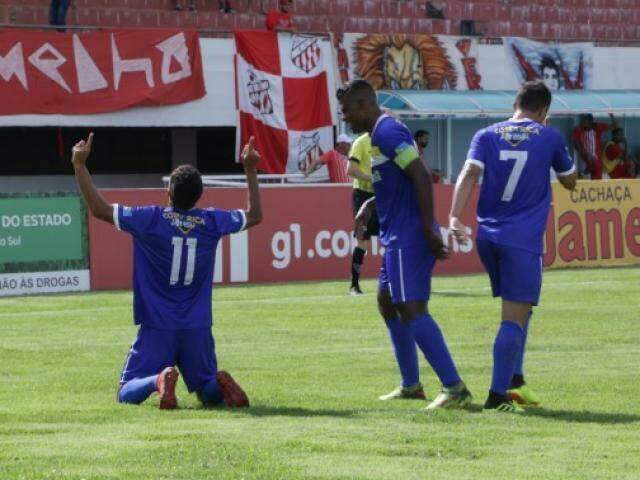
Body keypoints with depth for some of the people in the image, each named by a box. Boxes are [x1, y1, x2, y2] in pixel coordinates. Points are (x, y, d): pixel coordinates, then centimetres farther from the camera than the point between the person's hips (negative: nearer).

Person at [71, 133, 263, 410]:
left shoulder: (151, 219, -9)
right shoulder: (212, 222, 0)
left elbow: (98, 209, -7)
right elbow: (254, 216, 18)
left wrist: (79, 165, 1)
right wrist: (250, 171, 26)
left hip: (157, 327, -3)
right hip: (198, 329, 3)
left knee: (127, 394, 4)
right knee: (209, 392, 18)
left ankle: (159, 380, -29)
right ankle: (219, 385, -18)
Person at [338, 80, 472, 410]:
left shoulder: (387, 132, -14)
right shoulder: (380, 133, 18)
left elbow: (421, 177, -22)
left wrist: (428, 229, -24)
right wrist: (370, 205, 16)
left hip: (408, 236, -11)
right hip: (398, 236, 11)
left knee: (411, 309, -14)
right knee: (387, 302, 19)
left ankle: (455, 389, -18)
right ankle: (410, 385, 27)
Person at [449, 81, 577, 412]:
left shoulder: (487, 136, 8)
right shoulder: (550, 138, 4)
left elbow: (469, 174, -8)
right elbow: (570, 182, 17)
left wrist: (455, 217, -17)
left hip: (488, 236, 4)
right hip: (524, 239, -4)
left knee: (515, 310, 21)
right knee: (515, 318, -7)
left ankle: (514, 382, 17)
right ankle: (498, 395, -15)